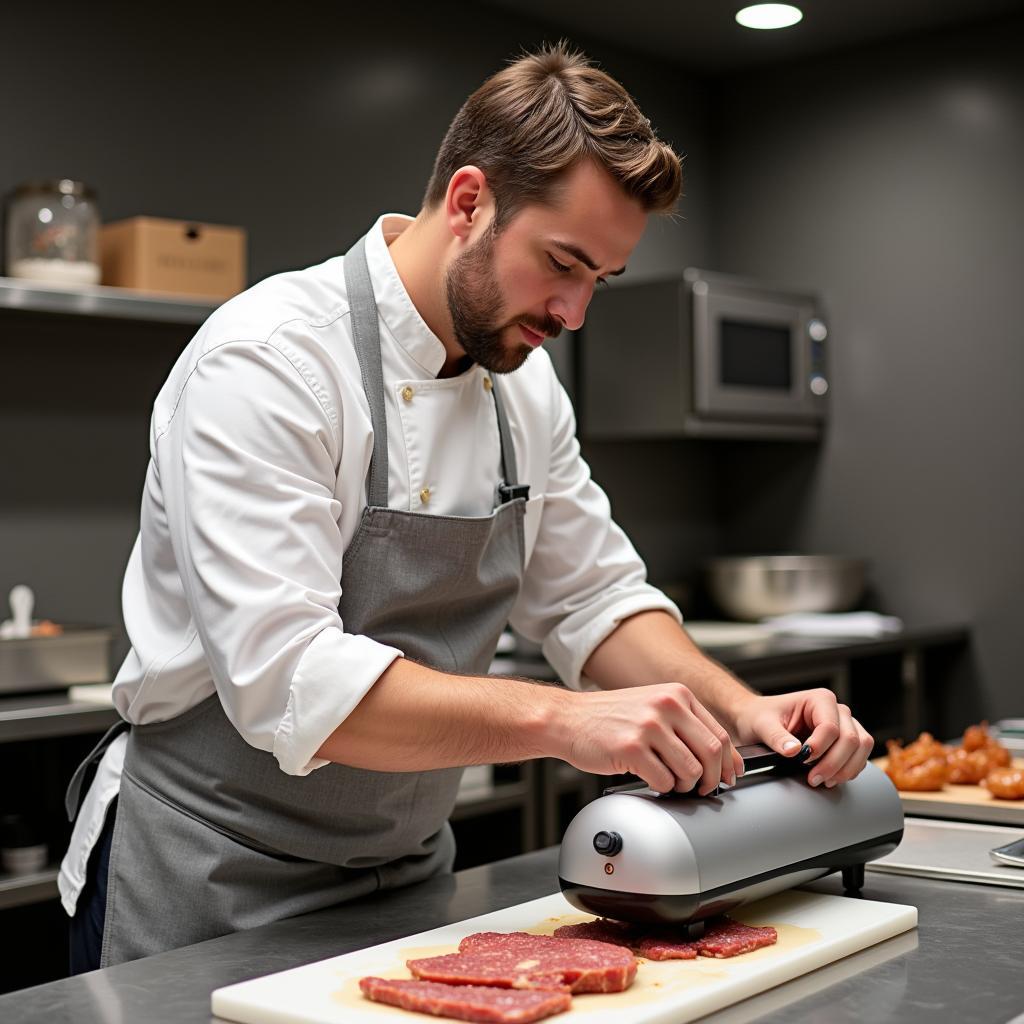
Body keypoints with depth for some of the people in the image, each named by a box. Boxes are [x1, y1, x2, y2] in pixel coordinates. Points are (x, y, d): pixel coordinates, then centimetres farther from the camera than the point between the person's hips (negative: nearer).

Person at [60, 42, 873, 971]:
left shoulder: (525, 385, 2)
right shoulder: (266, 362, -23)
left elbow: (596, 601, 6)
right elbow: (289, 682, -31)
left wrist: (741, 712, -11)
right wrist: (560, 719, -38)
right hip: (210, 893, -6)